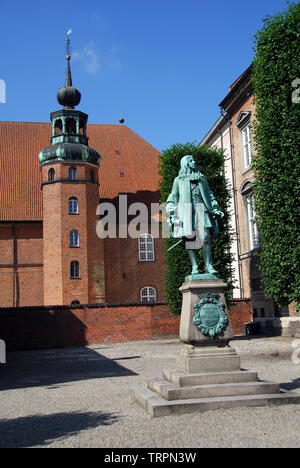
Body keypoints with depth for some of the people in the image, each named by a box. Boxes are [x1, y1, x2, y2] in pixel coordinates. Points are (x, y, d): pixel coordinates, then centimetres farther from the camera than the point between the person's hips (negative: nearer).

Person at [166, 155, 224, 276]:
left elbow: (209, 195, 22)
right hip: (186, 211, -1)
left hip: (201, 210, 1)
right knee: (189, 239, -8)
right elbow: (173, 197, 13)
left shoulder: (202, 178, 25)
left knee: (206, 237, -12)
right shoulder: (179, 180, 19)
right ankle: (194, 267, -8)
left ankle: (208, 265, -11)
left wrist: (215, 209, 9)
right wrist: (171, 213, 0)